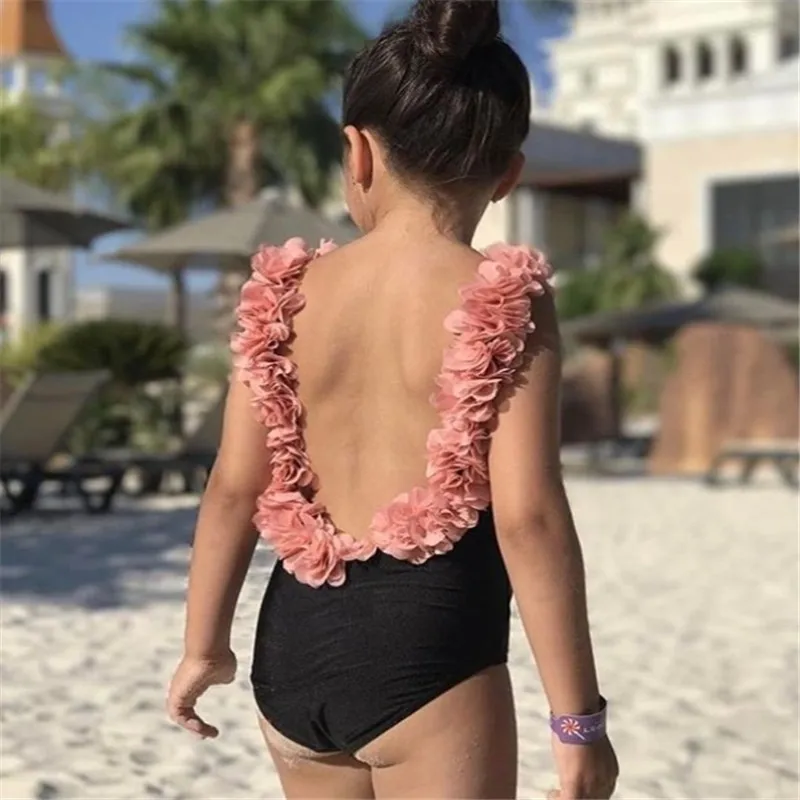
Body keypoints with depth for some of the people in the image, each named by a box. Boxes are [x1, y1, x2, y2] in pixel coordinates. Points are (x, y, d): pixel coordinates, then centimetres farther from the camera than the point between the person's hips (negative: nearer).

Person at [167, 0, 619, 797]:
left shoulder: (286, 293, 2)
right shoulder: (506, 302, -10)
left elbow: (233, 488, 3)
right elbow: (527, 516, -15)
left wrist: (204, 646, 16)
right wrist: (576, 715, -8)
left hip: (294, 643, 5)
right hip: (430, 650, -5)